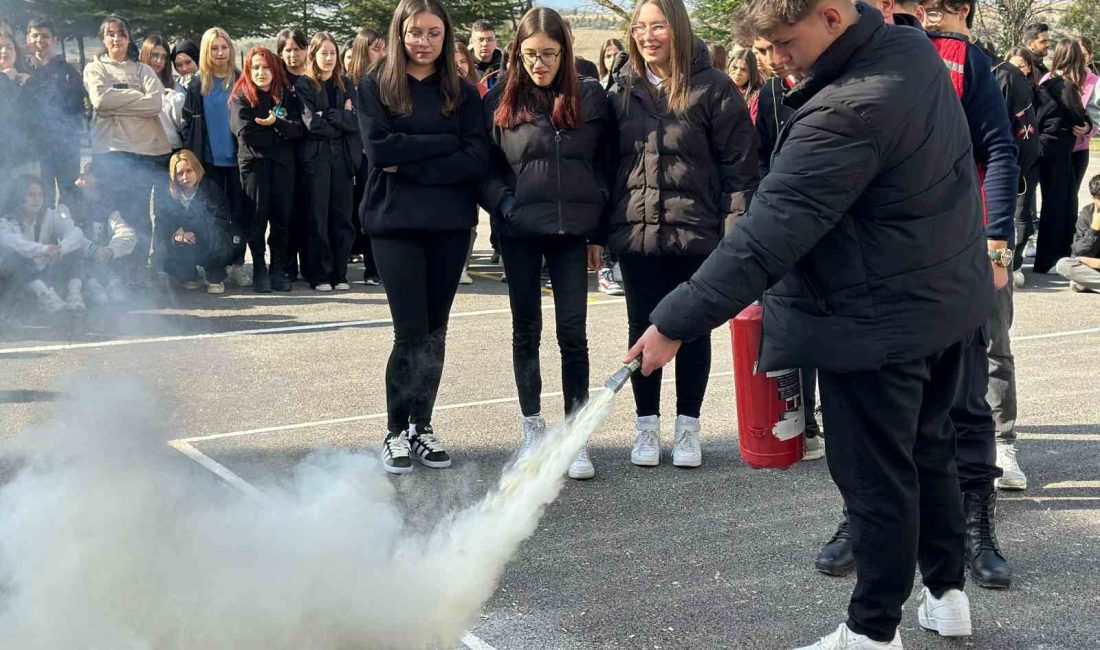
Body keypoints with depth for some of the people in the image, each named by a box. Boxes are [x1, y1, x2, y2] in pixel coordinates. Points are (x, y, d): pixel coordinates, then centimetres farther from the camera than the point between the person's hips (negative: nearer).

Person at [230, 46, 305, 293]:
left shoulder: (286, 96, 13)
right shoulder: (241, 97, 4)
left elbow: (298, 128, 0)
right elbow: (245, 132, -9)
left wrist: (276, 123, -15)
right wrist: (278, 135, -4)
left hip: (282, 162, 3)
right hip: (253, 162, -2)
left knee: (282, 217, 0)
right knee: (257, 216, -4)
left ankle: (278, 269, 9)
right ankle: (259, 270, 5)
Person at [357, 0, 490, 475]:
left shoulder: (462, 94, 7)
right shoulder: (375, 88, 4)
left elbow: (477, 161, -5)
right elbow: (379, 150, -11)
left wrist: (409, 165, -12)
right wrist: (446, 142, -10)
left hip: (450, 225, 2)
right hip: (395, 223, -2)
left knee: (435, 332, 7)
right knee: (411, 332, -6)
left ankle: (422, 427, 20)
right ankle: (396, 432, 9)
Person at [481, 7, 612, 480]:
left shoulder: (590, 98, 2)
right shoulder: (500, 101, 1)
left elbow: (605, 165, 5)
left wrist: (599, 231, 2)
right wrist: (503, 204, -11)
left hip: (571, 230, 0)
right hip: (519, 232, 1)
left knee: (572, 333, -3)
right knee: (526, 330, 10)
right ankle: (533, 427, 23)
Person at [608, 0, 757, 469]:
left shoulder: (712, 88, -5)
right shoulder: (624, 91, 7)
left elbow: (739, 165, -7)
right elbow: (609, 161, 11)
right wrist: (602, 228, 7)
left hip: (696, 233, -3)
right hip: (636, 233, 3)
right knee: (643, 330, 10)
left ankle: (687, 427, 21)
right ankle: (647, 426, 22)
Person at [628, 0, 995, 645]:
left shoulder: (845, 113, -29)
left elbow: (766, 238, -30)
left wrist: (676, 323, -26)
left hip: (880, 321, -9)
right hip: (950, 297, 9)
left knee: (875, 475, 5)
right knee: (929, 448, 22)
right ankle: (947, 596, 37)